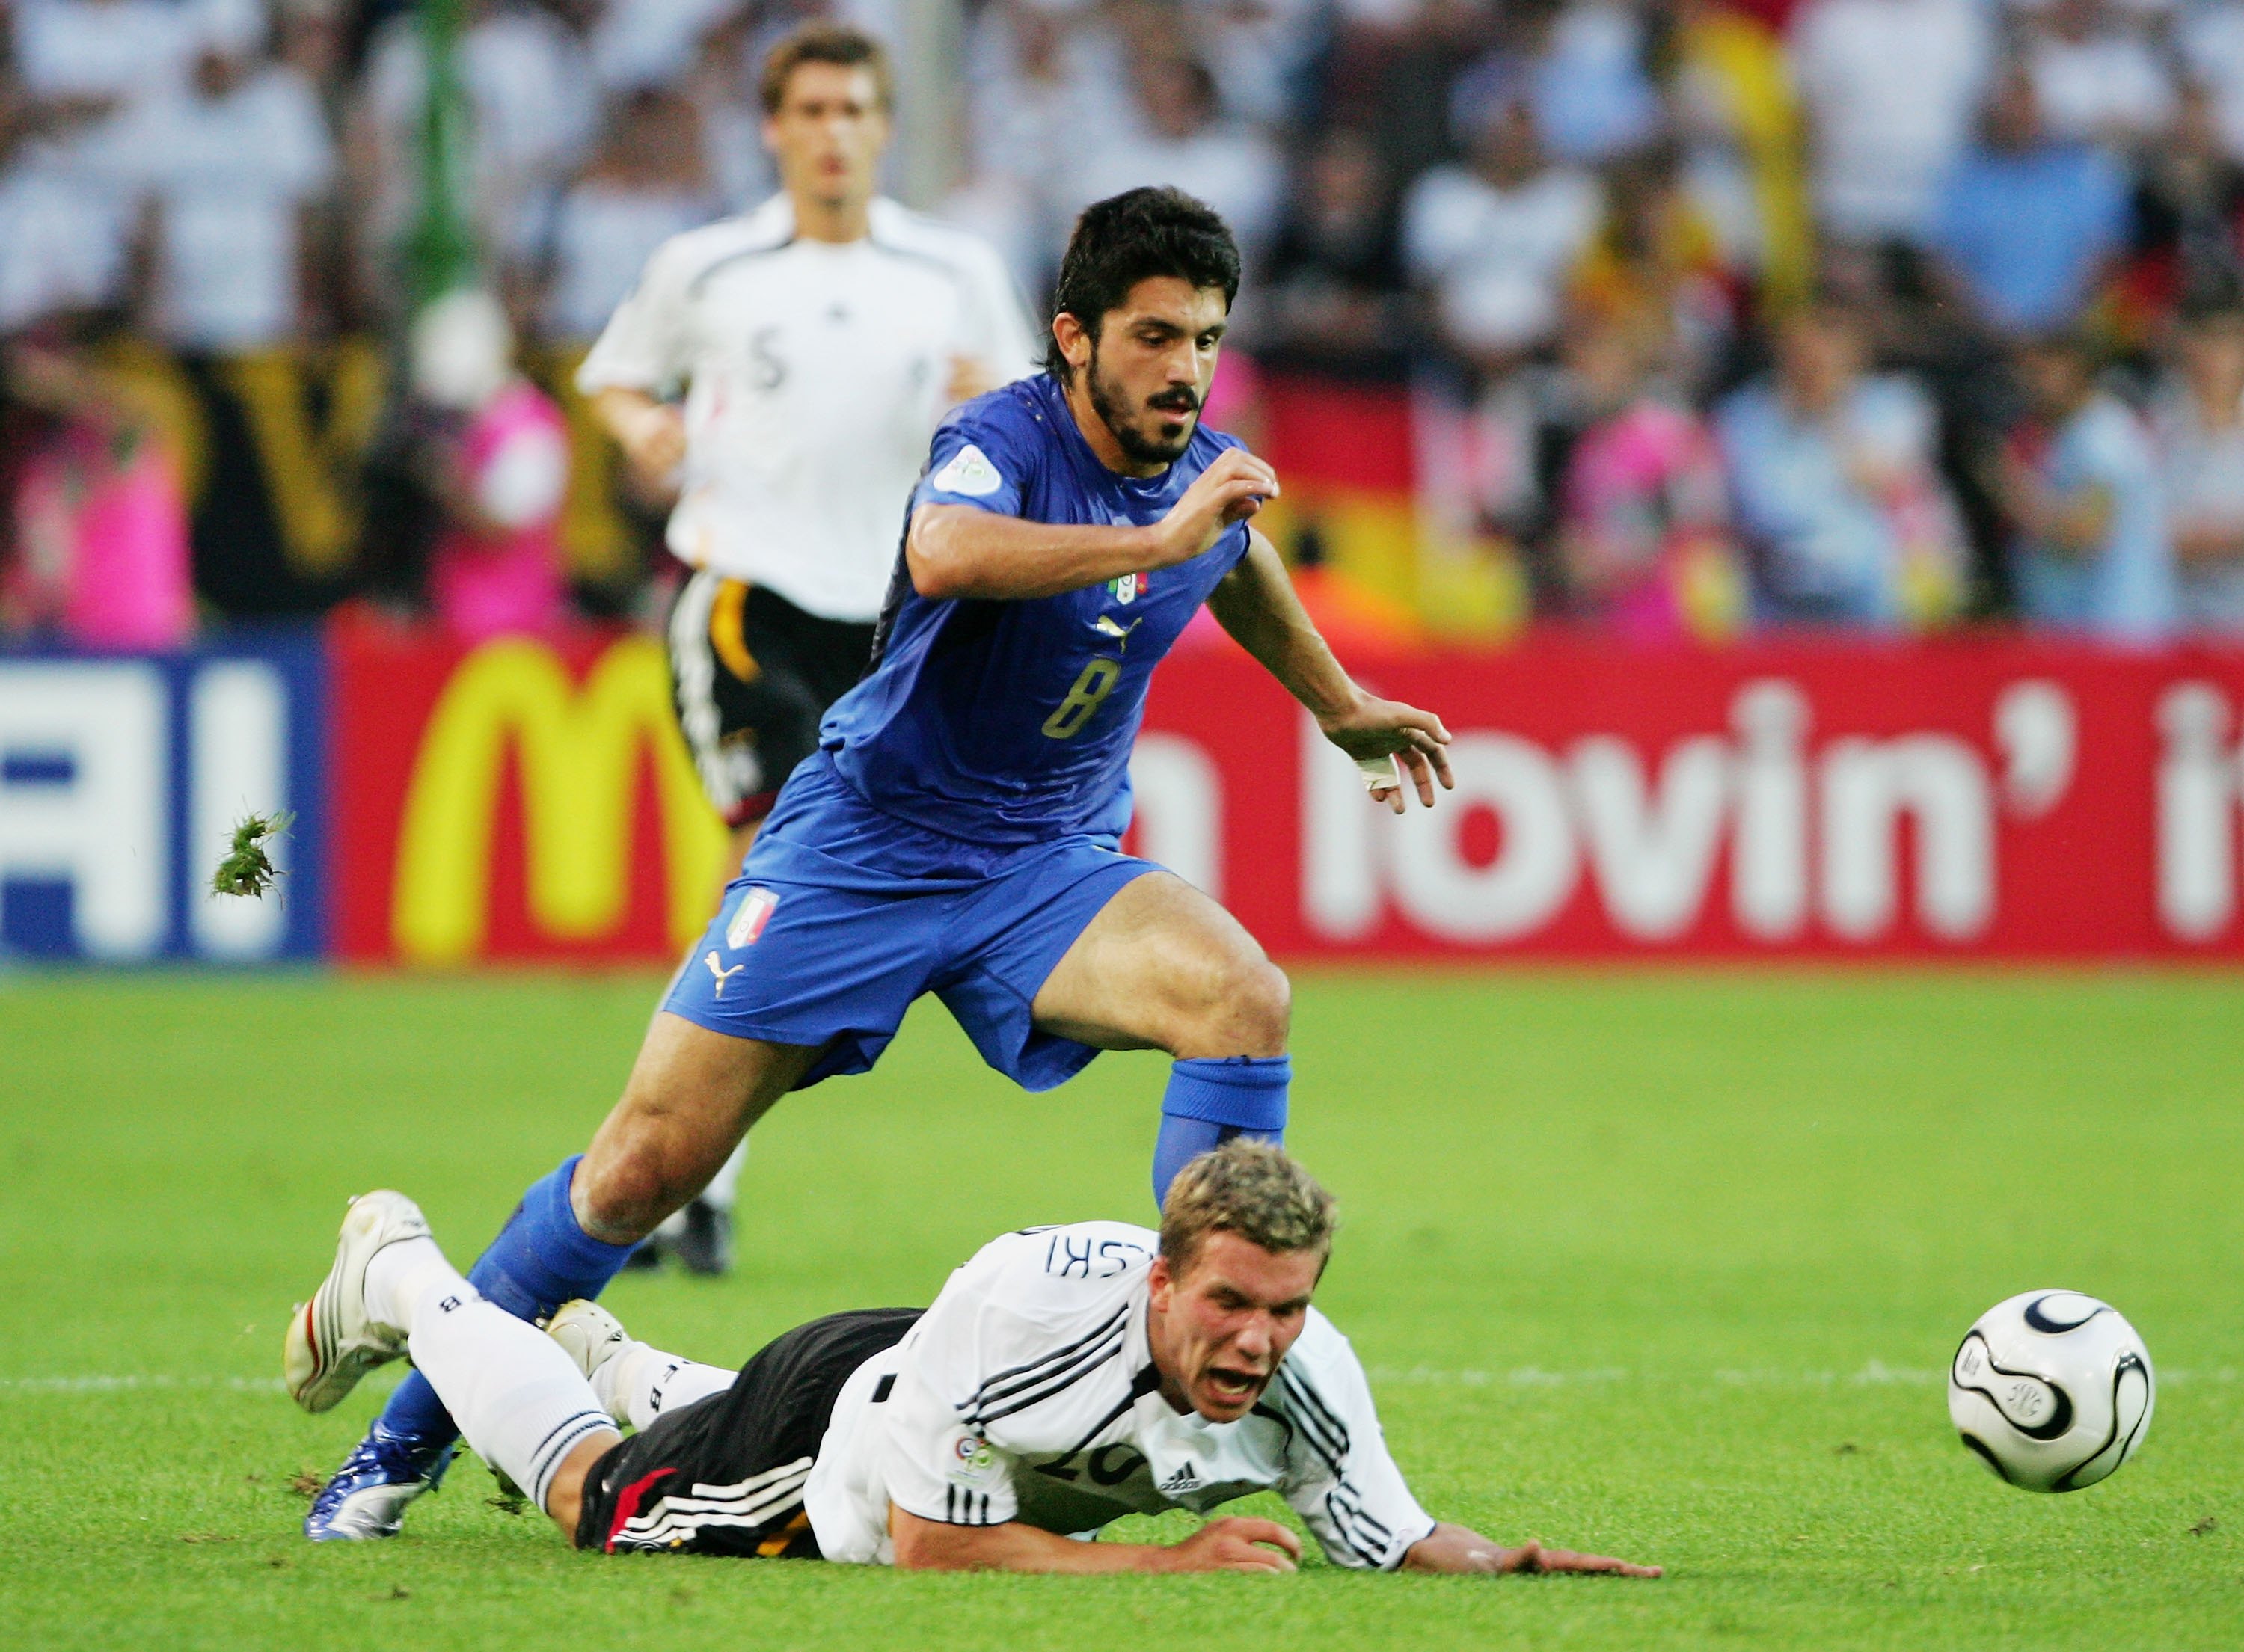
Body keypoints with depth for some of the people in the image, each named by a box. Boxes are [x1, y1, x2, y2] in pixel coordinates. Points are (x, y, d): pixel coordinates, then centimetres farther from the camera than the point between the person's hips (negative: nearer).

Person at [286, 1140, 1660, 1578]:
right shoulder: (1025, 1303, -47)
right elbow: (930, 1547, -39)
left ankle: (607, 1360, 65)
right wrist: (1166, 1562, -45)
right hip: (836, 1405, -5)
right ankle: (400, 1275, 47)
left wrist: (1498, 1560, -45)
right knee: (595, 1499, 23)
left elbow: (1396, 1544, -23)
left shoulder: (1305, 1376, -35)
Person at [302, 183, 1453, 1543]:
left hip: (1049, 867, 5)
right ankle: (414, 1433, 13)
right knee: (649, 1165, -5)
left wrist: (1342, 707, 37)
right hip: (868, 841, -5)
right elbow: (945, 555, -46)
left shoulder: (1213, 477, 0)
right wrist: (1153, 539, -47)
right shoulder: (1004, 441, -20)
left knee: (1242, 997, -26)